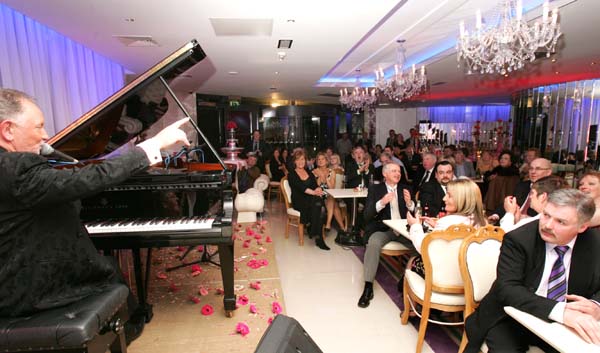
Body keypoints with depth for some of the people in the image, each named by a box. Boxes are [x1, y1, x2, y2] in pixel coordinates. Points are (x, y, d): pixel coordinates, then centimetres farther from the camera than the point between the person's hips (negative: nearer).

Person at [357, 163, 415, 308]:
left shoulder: (406, 189, 15)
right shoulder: (375, 189, 7)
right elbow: (367, 215, -2)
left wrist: (409, 203, -10)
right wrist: (381, 202, -18)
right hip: (382, 228, -2)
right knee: (374, 243, -34)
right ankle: (368, 287, -24)